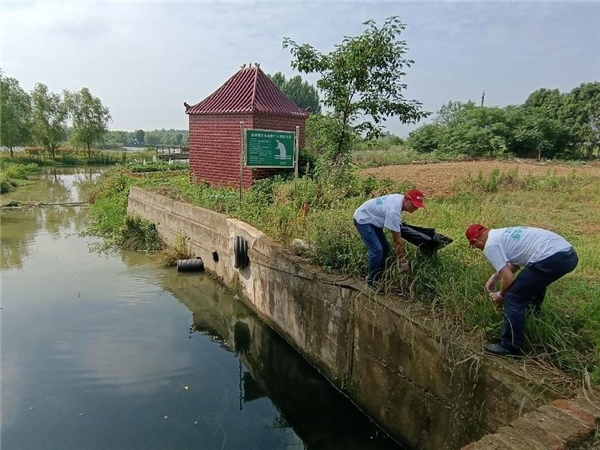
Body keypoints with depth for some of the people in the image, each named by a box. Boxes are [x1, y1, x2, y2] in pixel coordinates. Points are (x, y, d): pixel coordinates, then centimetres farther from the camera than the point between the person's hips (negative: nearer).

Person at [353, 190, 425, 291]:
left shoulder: (400, 198, -7)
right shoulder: (393, 211, -34)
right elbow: (397, 240, -28)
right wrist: (404, 261, -21)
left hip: (372, 220, 10)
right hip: (363, 220, -10)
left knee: (385, 248, 9)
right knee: (377, 250, -18)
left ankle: (378, 277, 21)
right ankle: (372, 281, -3)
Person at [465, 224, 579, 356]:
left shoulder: (490, 245, -3)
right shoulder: (502, 234, 25)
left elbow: (508, 279, -4)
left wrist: (501, 295, 14)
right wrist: (495, 276, 38)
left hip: (552, 258, -10)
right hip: (568, 253, 10)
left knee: (514, 298, 1)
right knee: (535, 282, 35)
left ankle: (510, 347, 11)